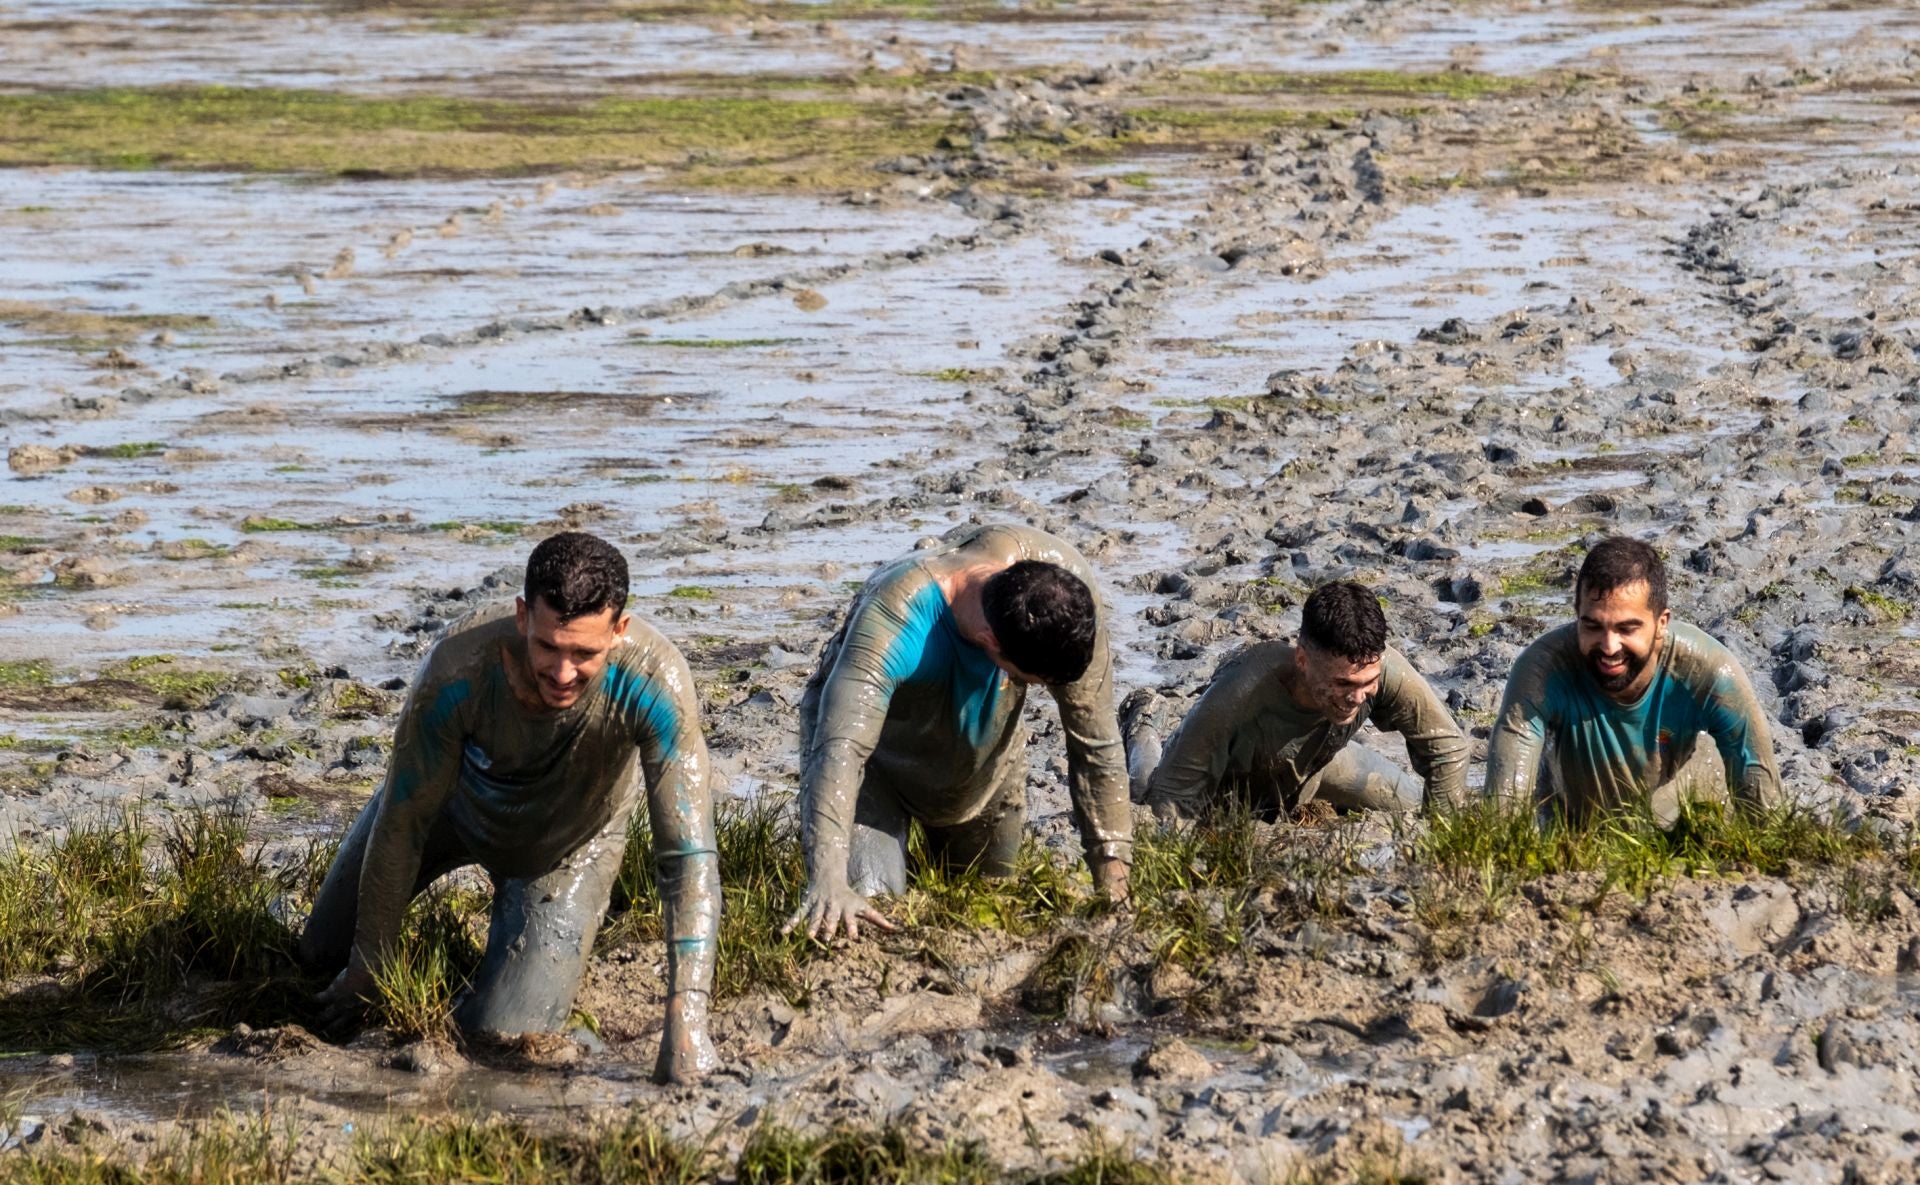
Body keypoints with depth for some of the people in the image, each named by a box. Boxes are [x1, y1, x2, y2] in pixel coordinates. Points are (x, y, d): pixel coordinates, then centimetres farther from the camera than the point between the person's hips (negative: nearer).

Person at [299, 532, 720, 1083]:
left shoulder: (656, 681, -43)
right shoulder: (457, 671, -42)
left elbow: (689, 854, -42)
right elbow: (402, 825, -28)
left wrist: (686, 1021, -50)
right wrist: (367, 971, -18)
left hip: (567, 845, -1)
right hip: (456, 796, 1)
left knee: (503, 1032, -6)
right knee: (322, 950, 16)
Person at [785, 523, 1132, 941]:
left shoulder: (1066, 587, -32)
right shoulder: (895, 615, -44)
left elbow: (1096, 744, -24)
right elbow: (842, 748, -53)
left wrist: (1113, 879, -26)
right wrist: (828, 882, -65)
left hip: (986, 760, 4)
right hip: (881, 752, -4)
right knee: (869, 901, -20)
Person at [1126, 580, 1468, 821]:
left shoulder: (1382, 668, -39)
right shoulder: (1238, 693, -50)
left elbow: (1446, 744, -22)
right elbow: (1171, 802, -40)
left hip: (1315, 761, 3)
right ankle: (1142, 727, 51)